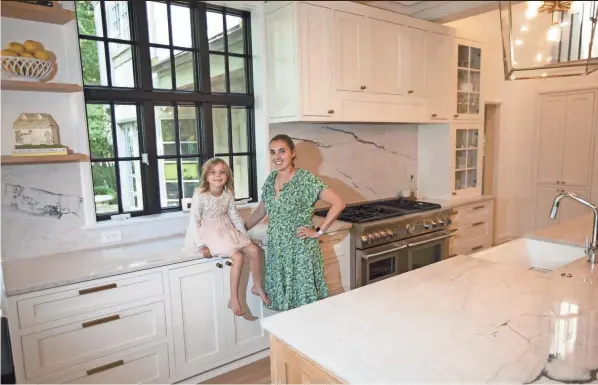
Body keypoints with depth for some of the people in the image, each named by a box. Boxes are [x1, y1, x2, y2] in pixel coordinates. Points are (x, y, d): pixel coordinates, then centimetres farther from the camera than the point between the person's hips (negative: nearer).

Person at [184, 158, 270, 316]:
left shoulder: (229, 194, 0)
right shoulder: (200, 195, -18)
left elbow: (234, 216, 10)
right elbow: (194, 220, -17)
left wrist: (245, 234, 7)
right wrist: (201, 244, -22)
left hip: (227, 230, 7)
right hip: (210, 233, -7)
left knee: (254, 250, -3)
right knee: (238, 257, -23)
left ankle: (257, 286, 18)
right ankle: (233, 299, -8)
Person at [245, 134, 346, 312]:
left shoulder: (306, 179, -14)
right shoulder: (271, 179, 6)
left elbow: (338, 204, -18)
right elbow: (261, 211, 19)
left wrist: (319, 231, -15)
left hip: (301, 251, -6)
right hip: (276, 252, 6)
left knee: (304, 303, 4)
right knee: (282, 302, 13)